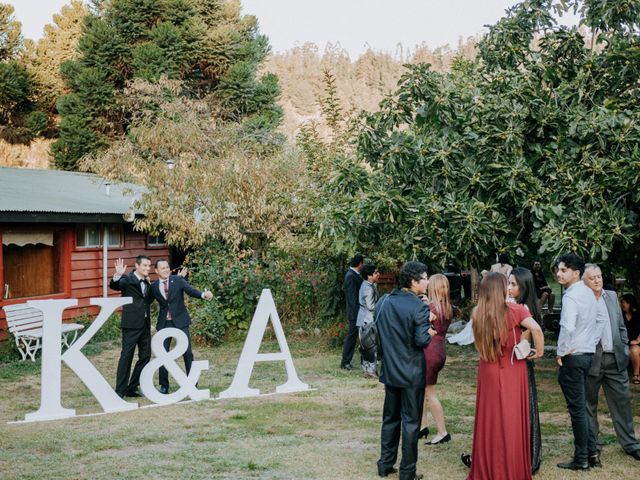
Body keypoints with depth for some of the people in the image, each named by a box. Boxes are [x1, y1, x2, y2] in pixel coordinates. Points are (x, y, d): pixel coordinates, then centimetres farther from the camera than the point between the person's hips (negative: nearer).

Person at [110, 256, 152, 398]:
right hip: (131, 324, -7)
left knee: (145, 356, 8)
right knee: (126, 356, -6)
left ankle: (132, 388, 18)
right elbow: (114, 285, -24)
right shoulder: (128, 279, -6)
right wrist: (117, 275, -41)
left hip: (145, 324, 7)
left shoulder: (146, 282, 16)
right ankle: (120, 391, -2)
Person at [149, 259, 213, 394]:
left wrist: (203, 294, -36)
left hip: (180, 321, -1)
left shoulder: (178, 280, -3)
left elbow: (190, 290, -17)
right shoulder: (154, 286, 2)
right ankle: (164, 386, 16)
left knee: (187, 352, -2)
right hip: (164, 323, 2)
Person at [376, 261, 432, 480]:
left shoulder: (386, 302, 3)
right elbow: (422, 340, -20)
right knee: (411, 422, 4)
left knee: (390, 418, 17)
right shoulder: (419, 307, -17)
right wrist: (430, 335, 0)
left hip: (390, 371, 6)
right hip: (412, 373, -6)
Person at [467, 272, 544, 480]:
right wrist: (539, 351, -11)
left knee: (489, 420, 11)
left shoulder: (477, 314, -2)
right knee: (511, 421, 7)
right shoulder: (514, 310, -12)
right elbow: (536, 329, -26)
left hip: (488, 373, 3)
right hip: (512, 373, -3)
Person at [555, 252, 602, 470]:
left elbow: (567, 328, -30)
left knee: (577, 408, -2)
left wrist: (561, 353, -18)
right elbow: (596, 323, 18)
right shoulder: (588, 293, 11)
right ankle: (590, 449, 24)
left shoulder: (571, 296, -18)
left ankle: (581, 459, 5)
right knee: (581, 405, 18)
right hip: (588, 354, 9)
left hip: (572, 356, -9)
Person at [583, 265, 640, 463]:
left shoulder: (612, 296, 10)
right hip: (591, 360, -5)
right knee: (589, 405, 7)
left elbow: (621, 325, 16)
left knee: (622, 401, 11)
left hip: (615, 358, 5)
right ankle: (592, 448, 17)